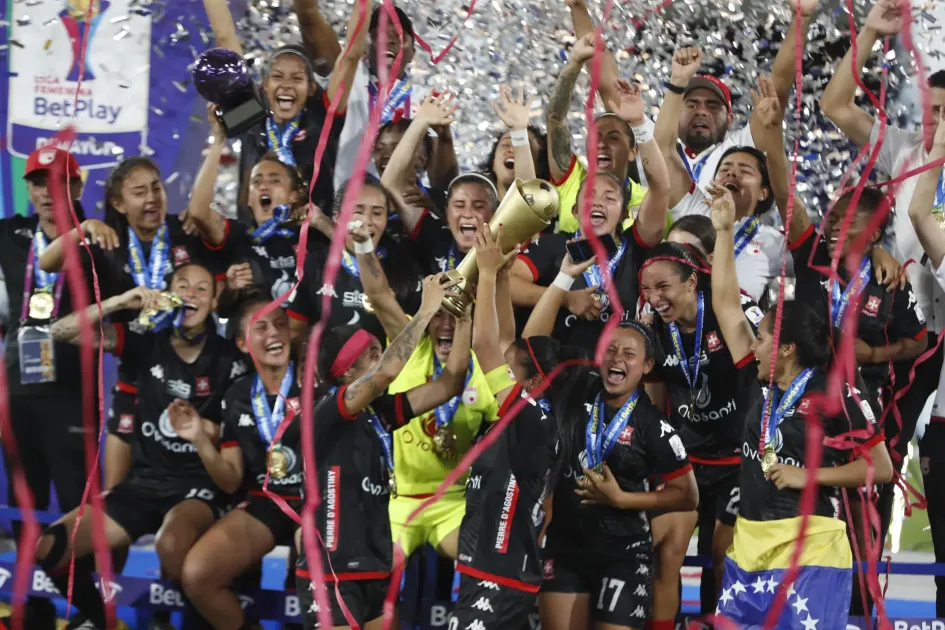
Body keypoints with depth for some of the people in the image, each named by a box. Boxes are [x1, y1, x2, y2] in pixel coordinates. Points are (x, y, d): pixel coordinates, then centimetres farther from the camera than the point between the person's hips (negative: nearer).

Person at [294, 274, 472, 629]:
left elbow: (448, 384, 9)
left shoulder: (378, 413, 8)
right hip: (332, 574, -8)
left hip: (374, 572, 8)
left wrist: (464, 318, 0)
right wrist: (427, 309, -19)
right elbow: (388, 372, -27)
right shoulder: (327, 413, -12)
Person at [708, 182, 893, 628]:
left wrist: (809, 475, -11)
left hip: (809, 550, -7)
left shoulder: (835, 396, -7)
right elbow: (726, 303, 12)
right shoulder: (757, 386, 10)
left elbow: (881, 468, -6)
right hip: (750, 546, 7)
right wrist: (724, 231, 9)